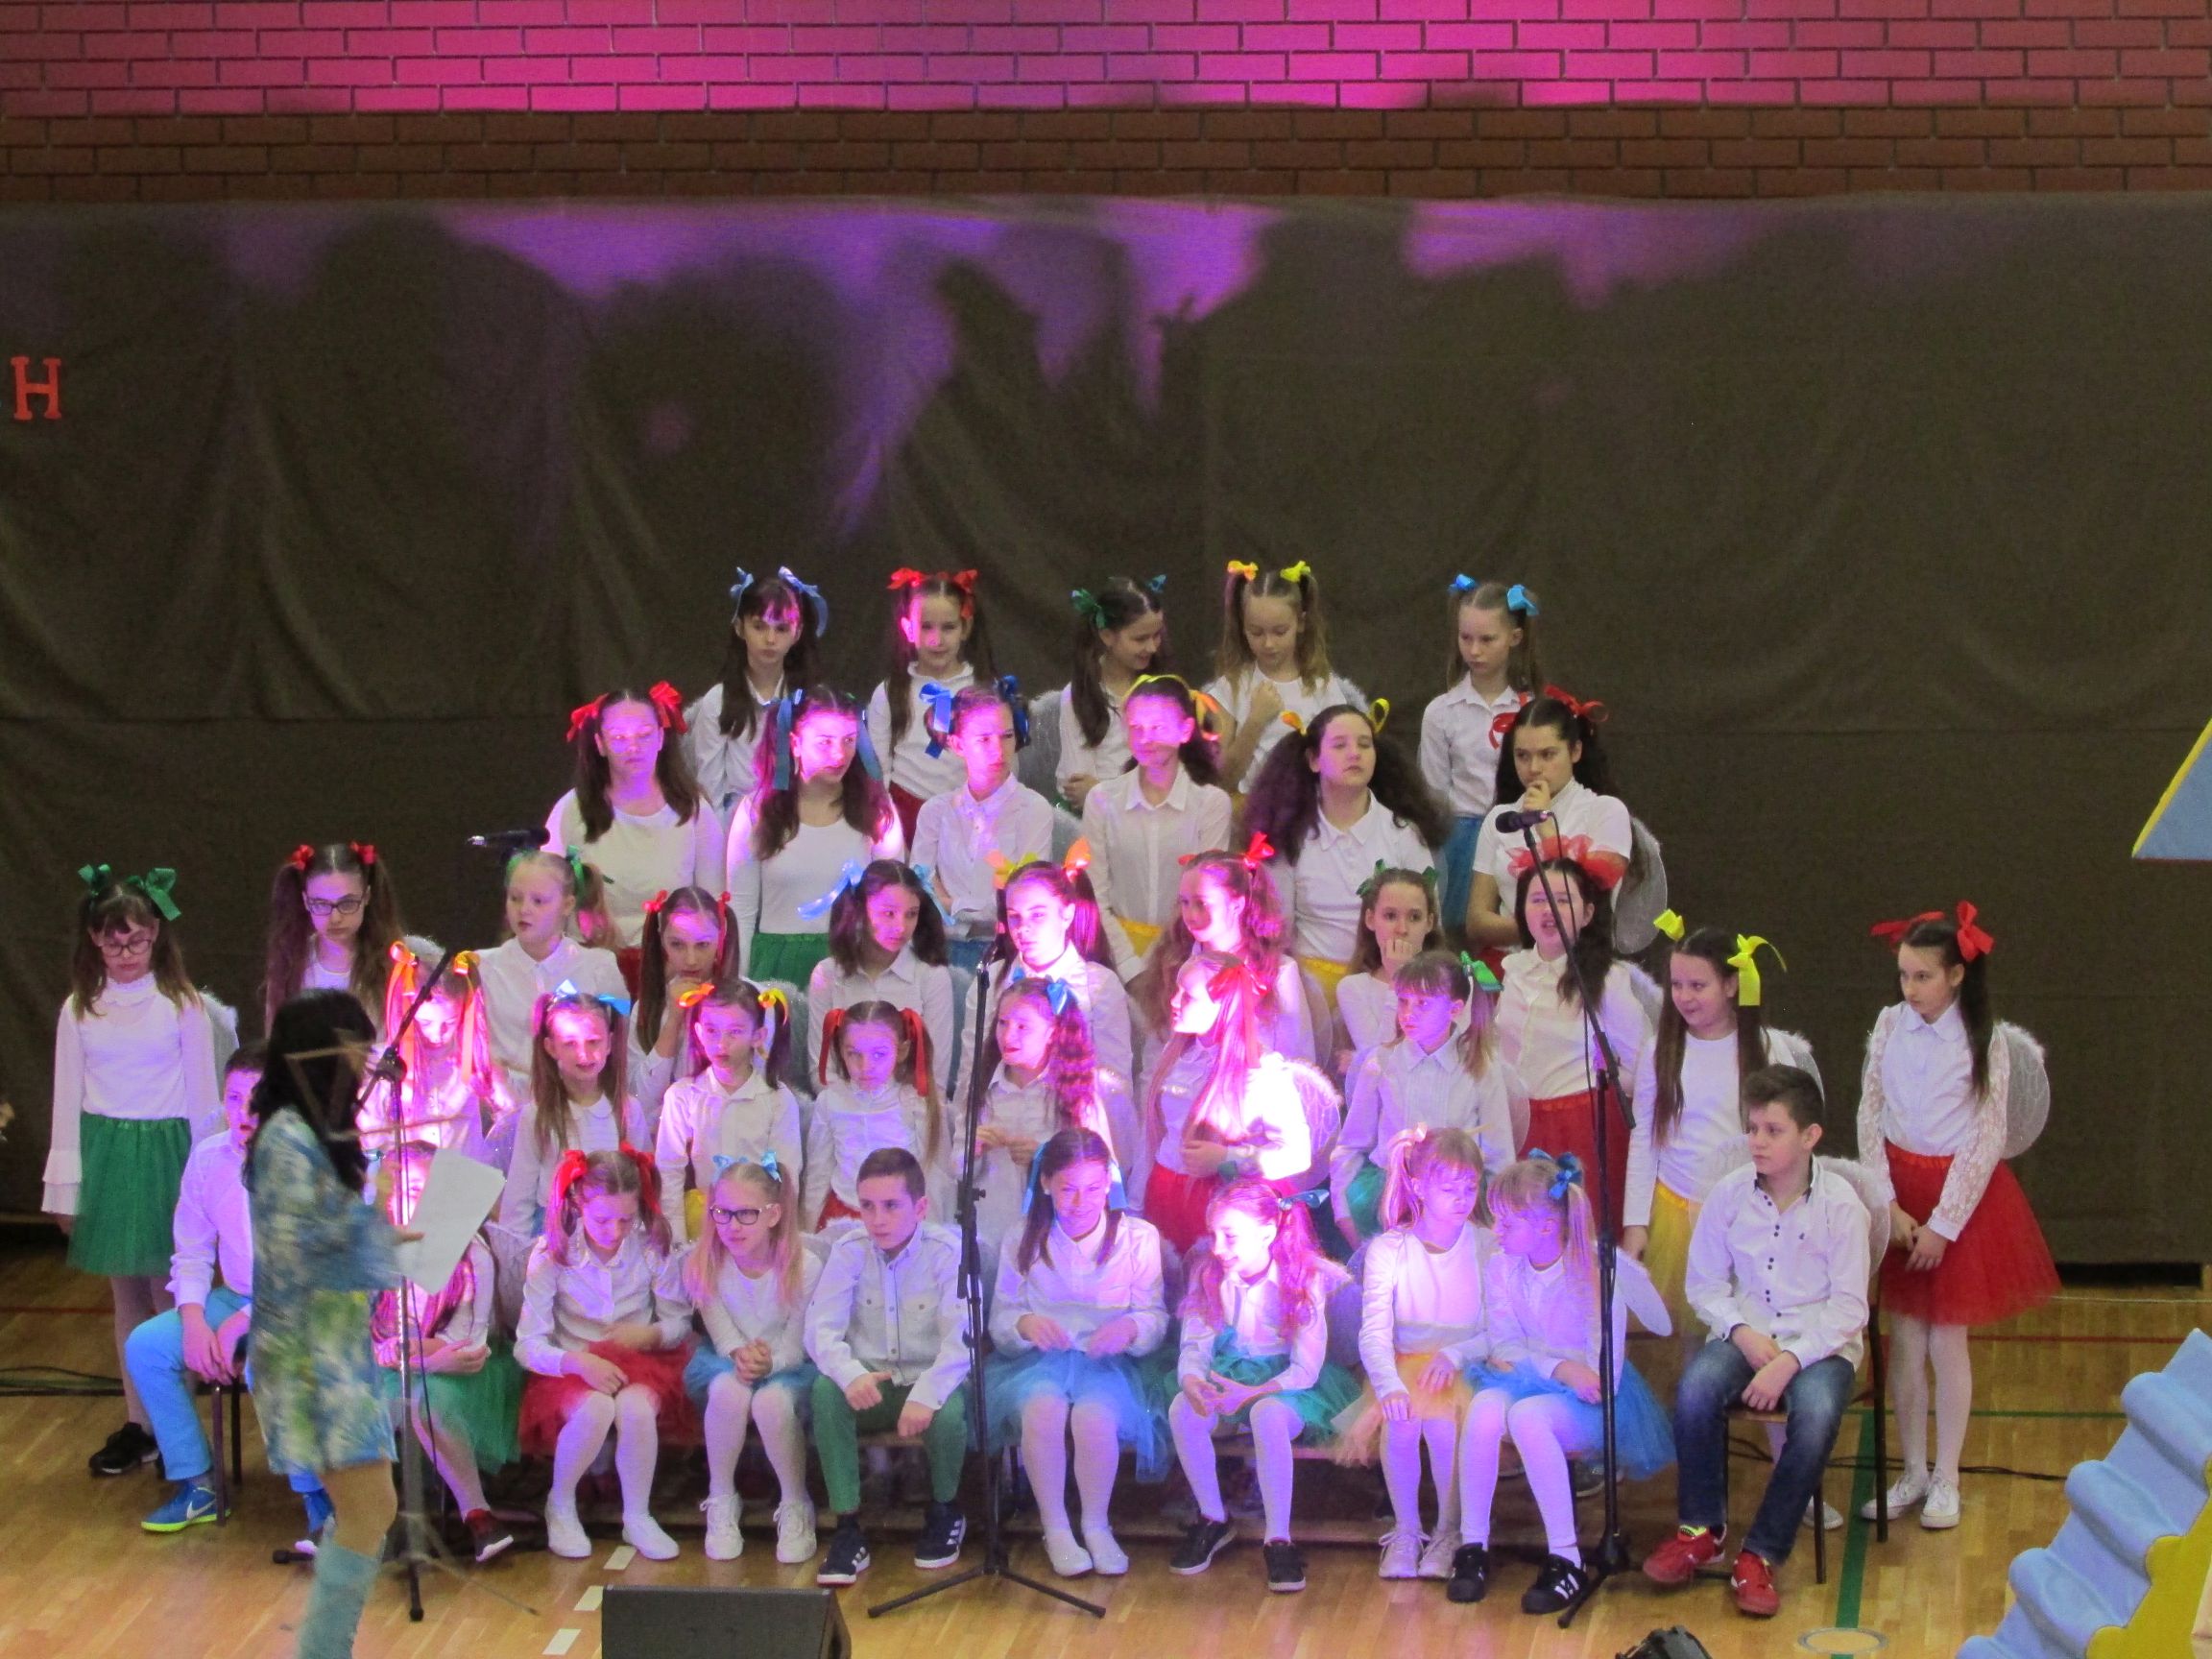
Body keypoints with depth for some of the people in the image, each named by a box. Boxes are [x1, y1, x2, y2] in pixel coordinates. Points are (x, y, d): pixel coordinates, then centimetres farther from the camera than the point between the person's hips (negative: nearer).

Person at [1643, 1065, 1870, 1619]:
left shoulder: (1840, 1204, -8)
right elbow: (1705, 1283, 6)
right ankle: (1701, 1530, -6)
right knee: (1695, 1391, -29)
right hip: (1745, 1333, 2)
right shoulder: (1729, 1193, -1)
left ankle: (1761, 1555, -18)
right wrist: (1742, 1334, -12)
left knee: (1816, 1414, -34)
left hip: (1820, 1340, -2)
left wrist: (1790, 1360, -21)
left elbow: (1848, 1307, -10)